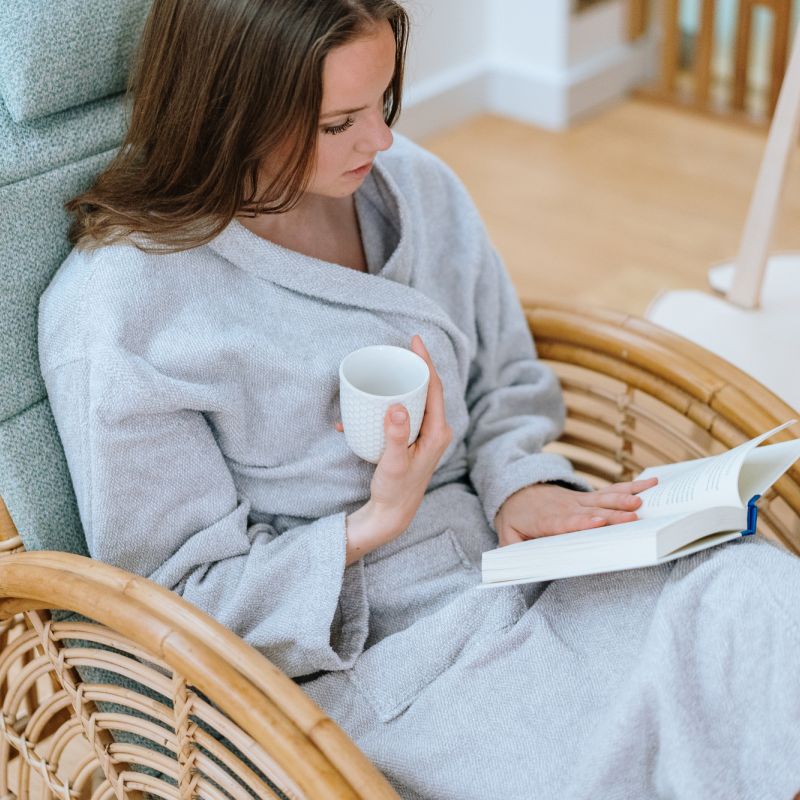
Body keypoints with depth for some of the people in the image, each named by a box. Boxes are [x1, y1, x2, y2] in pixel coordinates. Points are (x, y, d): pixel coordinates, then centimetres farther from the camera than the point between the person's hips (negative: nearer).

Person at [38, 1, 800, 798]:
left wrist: (519, 481, -7)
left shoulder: (414, 187, 3)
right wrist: (371, 527, -22)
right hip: (357, 644, -6)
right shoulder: (112, 312, -15)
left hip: (510, 552, 7)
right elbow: (177, 590, -10)